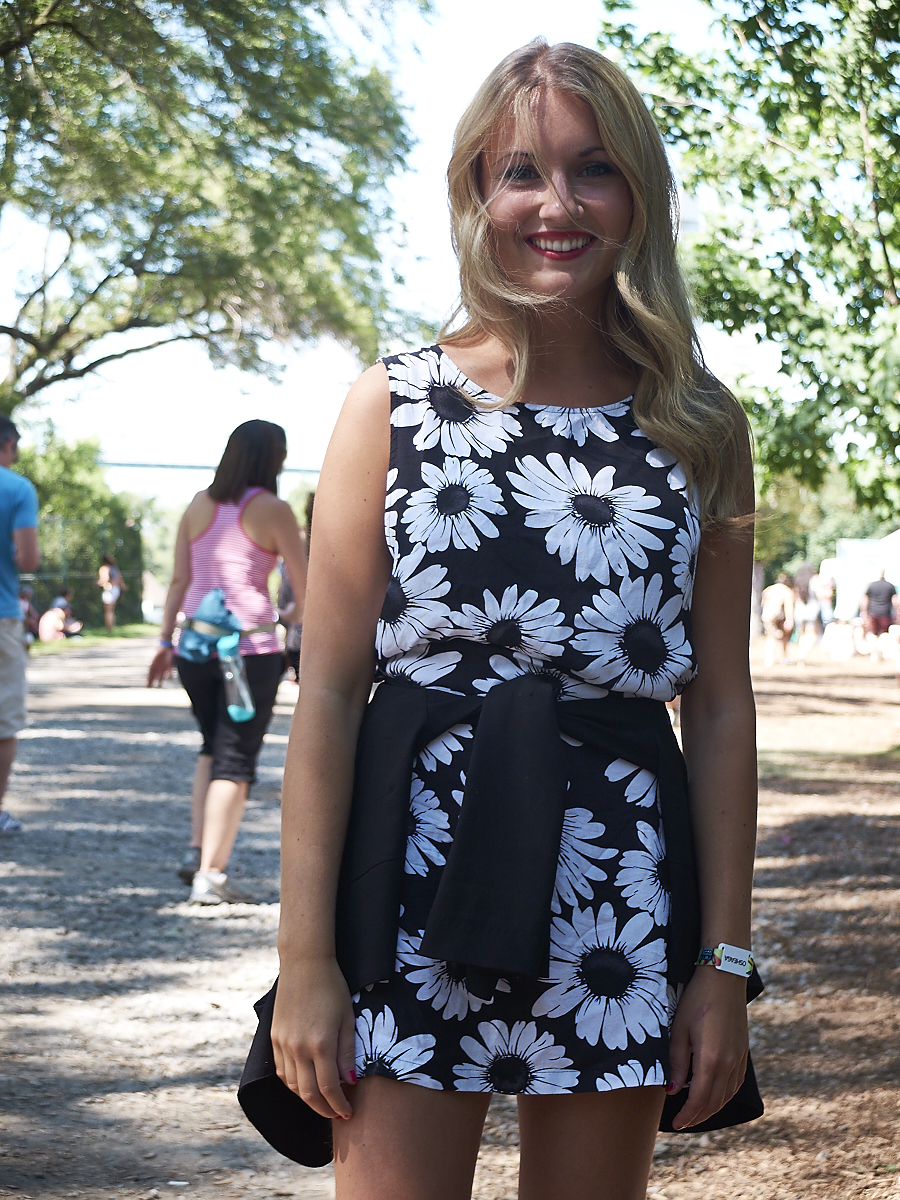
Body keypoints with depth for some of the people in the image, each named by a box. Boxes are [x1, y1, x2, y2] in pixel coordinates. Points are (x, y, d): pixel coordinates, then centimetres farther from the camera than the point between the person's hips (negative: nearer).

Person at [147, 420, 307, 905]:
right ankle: (210, 874, -3)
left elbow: (179, 580, 9)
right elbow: (304, 587, -3)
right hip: (250, 645, -5)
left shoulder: (198, 505, 10)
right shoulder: (272, 510, -4)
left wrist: (165, 639, 14)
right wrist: (296, 613, 15)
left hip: (195, 643, 5)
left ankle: (197, 849, 12)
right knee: (235, 759, 0)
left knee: (214, 747, 23)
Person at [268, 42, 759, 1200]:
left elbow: (719, 704, 6)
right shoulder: (392, 402, 1)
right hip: (417, 864, -1)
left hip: (618, 887, 2)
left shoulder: (701, 429, 5)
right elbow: (327, 688, -2)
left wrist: (725, 961, 2)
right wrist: (305, 957, -6)